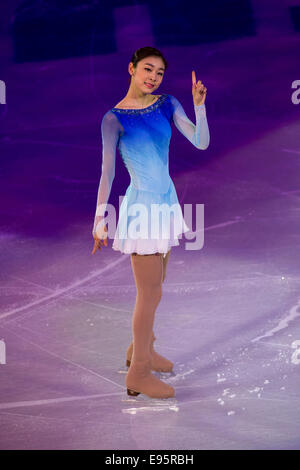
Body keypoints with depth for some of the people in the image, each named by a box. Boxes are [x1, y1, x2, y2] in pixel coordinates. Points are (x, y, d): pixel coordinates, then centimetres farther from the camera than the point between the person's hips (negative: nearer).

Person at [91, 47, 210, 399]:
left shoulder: (167, 105, 4)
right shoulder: (115, 118, -11)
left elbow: (201, 142, -3)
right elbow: (107, 171, -8)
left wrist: (199, 105, -17)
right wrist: (100, 220, -6)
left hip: (166, 201, 7)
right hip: (141, 205, -7)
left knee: (154, 287, 20)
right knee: (150, 293, -2)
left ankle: (141, 349, 39)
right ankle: (138, 373, 11)